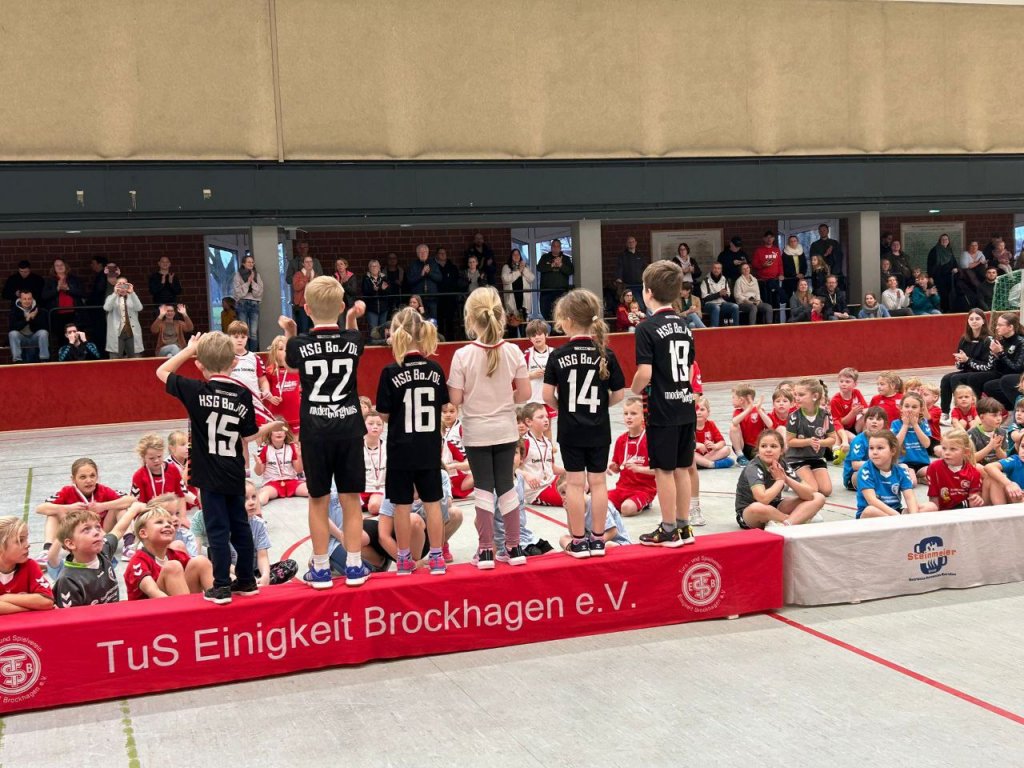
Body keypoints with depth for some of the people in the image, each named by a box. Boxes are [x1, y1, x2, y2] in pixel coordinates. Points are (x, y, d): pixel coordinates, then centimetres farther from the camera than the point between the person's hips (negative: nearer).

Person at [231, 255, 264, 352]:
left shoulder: (257, 275, 12)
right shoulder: (238, 275, 3)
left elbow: (259, 292, 3)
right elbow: (238, 292, -5)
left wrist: (253, 282, -7)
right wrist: (248, 282, -9)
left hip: (254, 304, 2)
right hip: (242, 304, -2)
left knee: (254, 333, -3)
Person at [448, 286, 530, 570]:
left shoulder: (463, 355, -13)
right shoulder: (513, 352, -7)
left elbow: (455, 398, -13)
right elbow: (525, 393, -4)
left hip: (476, 432, -2)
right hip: (505, 430, 2)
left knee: (483, 488, 6)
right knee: (506, 485, 11)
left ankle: (486, 550, 8)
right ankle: (514, 548, 16)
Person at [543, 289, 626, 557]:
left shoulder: (559, 355, -10)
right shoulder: (606, 354, -5)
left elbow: (548, 395, -11)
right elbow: (618, 394, -3)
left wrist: (561, 407, 7)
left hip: (570, 430, -1)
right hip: (599, 430, 1)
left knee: (575, 483, 5)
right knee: (598, 482, 9)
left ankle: (578, 541, 10)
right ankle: (598, 539, 15)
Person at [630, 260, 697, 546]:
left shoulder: (647, 328, -13)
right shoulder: (684, 327, 9)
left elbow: (644, 373, -19)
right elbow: (689, 370, 13)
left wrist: (635, 390, -1)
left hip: (662, 411, -7)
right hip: (686, 407, 7)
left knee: (664, 470, 2)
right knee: (681, 468, 13)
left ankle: (669, 531, 8)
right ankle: (683, 527, 20)